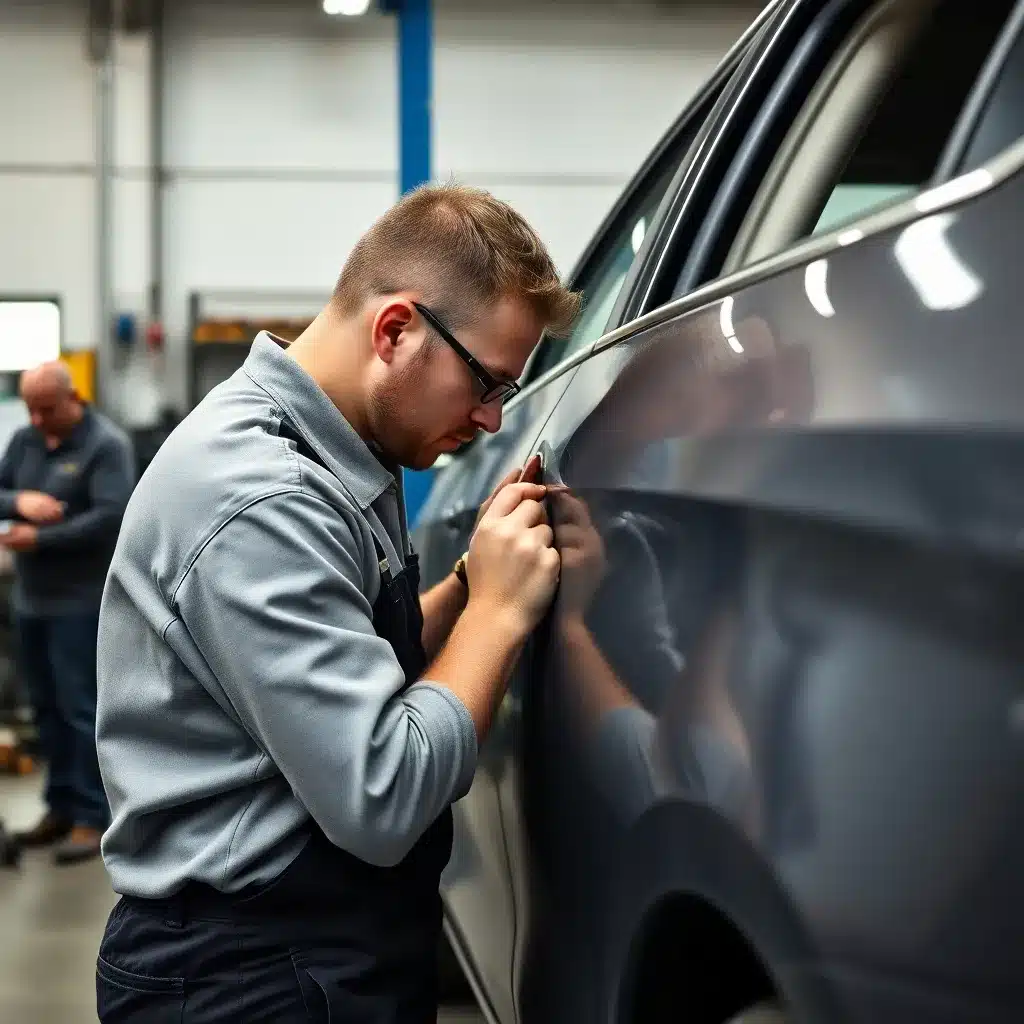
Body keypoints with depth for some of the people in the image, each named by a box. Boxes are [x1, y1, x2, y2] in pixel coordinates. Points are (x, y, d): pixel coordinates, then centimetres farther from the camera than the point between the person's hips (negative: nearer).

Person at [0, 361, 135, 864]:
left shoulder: (106, 444, -11)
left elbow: (111, 518, -20)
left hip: (81, 602, -7)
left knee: (82, 710, -4)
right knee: (47, 709, 12)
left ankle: (92, 818, 2)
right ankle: (61, 807, 21)